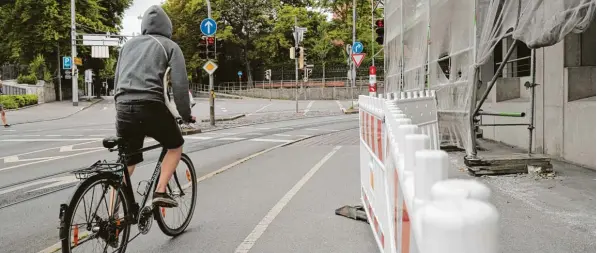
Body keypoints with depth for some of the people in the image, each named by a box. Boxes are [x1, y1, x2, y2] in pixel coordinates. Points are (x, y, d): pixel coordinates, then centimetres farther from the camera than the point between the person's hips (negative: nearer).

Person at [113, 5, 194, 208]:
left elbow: (117, 79, 23)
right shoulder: (169, 46, 9)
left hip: (123, 108, 5)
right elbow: (179, 84, -2)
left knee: (125, 164, 14)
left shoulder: (129, 44, 23)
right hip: (151, 106, -4)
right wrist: (186, 114, 7)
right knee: (175, 146, 21)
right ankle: (160, 192, 6)